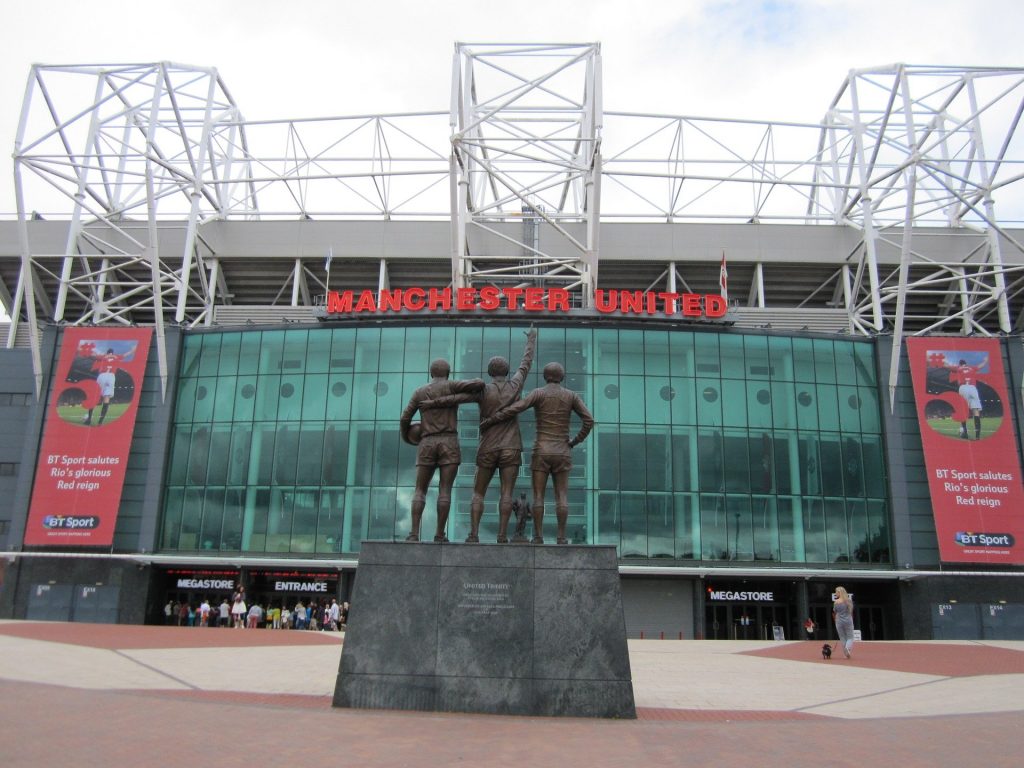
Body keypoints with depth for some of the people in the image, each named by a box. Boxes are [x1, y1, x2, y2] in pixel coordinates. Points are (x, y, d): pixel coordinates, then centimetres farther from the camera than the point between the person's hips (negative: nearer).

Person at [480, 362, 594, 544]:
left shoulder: (538, 393, -2)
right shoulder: (572, 395, 5)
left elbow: (513, 409, -13)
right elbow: (589, 421, -3)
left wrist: (488, 421, -4)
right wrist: (575, 442, 7)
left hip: (541, 450, -1)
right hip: (562, 452, 1)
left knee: (538, 496, 1)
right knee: (562, 496, 1)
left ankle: (538, 537, -5)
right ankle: (561, 537, -6)